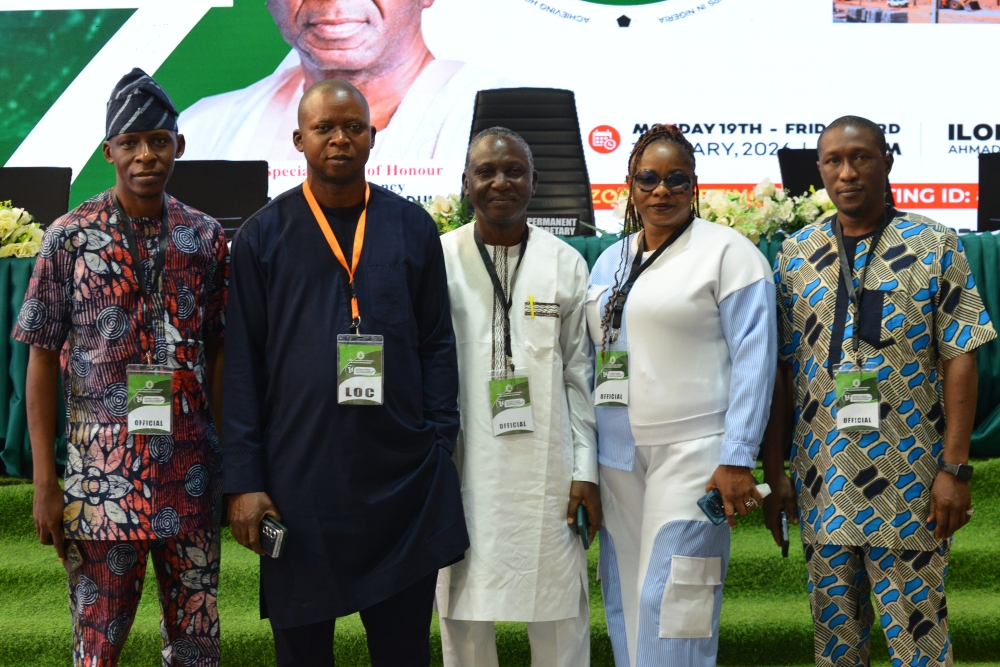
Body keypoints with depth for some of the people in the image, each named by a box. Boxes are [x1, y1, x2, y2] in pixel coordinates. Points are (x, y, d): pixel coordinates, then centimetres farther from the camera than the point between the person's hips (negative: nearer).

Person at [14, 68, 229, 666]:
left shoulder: (206, 237, 3)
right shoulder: (70, 238, -3)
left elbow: (219, 355, 7)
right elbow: (42, 360, -1)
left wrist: (233, 466, 4)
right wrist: (45, 483, -5)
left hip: (192, 479, 2)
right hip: (101, 482, -2)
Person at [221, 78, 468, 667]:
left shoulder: (413, 228, 7)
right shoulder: (263, 236, 3)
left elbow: (438, 346, 8)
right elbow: (242, 365, 1)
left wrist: (440, 451, -1)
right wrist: (244, 480, -5)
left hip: (404, 479, 1)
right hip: (298, 480, -1)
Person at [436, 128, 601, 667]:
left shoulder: (566, 264, 7)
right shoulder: (437, 259, 3)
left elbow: (579, 376, 8)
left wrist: (585, 471, 2)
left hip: (546, 472, 1)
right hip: (461, 469, -1)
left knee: (561, 622, 3)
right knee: (463, 612, 6)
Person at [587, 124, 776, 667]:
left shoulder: (726, 251, -3)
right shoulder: (609, 261, 15)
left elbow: (753, 358, -9)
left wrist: (738, 460, -16)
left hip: (693, 453, -6)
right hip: (617, 454, 6)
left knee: (671, 601, -10)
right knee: (624, 599, 9)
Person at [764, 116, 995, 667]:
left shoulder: (935, 246, 0)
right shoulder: (795, 255, 7)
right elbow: (780, 369, 7)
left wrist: (955, 469, -10)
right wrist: (774, 470, 4)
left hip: (909, 484, -3)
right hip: (822, 483, 3)